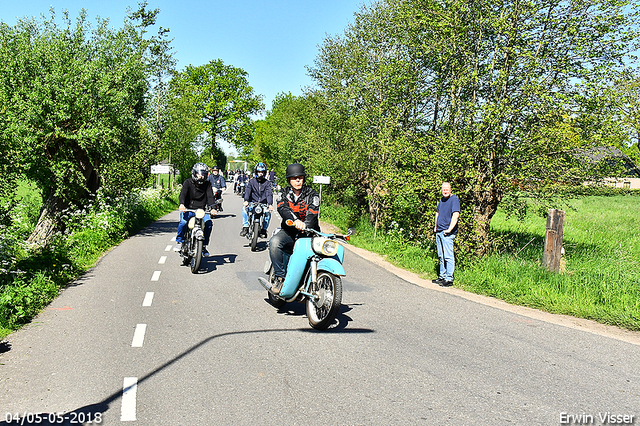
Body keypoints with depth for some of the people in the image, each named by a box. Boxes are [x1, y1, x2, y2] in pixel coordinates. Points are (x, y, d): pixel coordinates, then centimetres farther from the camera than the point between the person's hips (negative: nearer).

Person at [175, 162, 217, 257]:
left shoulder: (207, 184, 5)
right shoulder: (188, 182, -1)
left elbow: (210, 196, -7)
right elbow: (182, 194, -16)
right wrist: (181, 204, -38)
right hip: (188, 209, -2)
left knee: (208, 223, -23)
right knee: (183, 222, -30)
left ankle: (204, 246, -6)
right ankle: (180, 242, -5)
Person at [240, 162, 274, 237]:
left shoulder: (267, 183, 6)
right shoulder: (252, 181, 7)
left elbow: (269, 194, -8)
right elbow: (247, 191, -8)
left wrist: (270, 204, -26)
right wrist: (246, 200, -28)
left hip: (263, 204, 0)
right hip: (252, 203, 0)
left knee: (268, 212, -28)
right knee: (245, 208, -29)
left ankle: (264, 229, -8)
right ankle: (245, 227, -20)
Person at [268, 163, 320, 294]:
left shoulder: (311, 194, 4)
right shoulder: (284, 193, 8)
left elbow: (312, 213, -14)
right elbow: (283, 208, -15)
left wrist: (305, 225, -37)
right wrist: (295, 221, -37)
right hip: (288, 232, 1)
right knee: (274, 242, -30)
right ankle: (280, 277, -20)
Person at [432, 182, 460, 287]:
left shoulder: (454, 199, -9)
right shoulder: (442, 199, 16)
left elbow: (456, 215, -19)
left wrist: (449, 229, -21)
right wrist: (435, 226, 24)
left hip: (447, 233, -8)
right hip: (439, 231, 8)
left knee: (448, 257, -6)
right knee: (441, 256, 13)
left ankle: (449, 279, -3)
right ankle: (442, 277, 21)